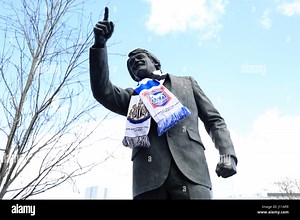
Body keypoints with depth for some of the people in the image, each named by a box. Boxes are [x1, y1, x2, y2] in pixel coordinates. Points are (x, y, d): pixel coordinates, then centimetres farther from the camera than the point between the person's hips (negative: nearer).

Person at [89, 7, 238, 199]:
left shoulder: (187, 83, 27)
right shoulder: (132, 95, 27)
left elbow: (213, 120, 21)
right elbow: (102, 91, 8)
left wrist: (227, 153, 2)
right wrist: (100, 44, 1)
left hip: (189, 169, 0)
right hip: (149, 176, 1)